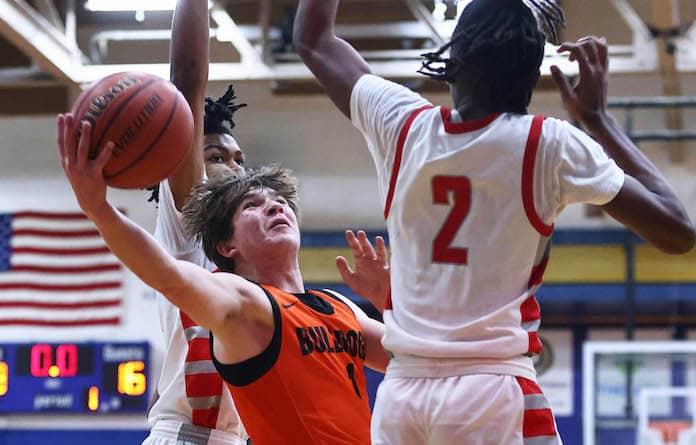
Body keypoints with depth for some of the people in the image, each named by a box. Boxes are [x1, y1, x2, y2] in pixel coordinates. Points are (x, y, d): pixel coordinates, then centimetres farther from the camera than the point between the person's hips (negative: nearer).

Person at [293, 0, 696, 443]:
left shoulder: (402, 125, 4)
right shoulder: (550, 145, -5)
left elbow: (313, 39, 22)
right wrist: (598, 118, 5)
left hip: (400, 390, 4)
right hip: (493, 387, -4)